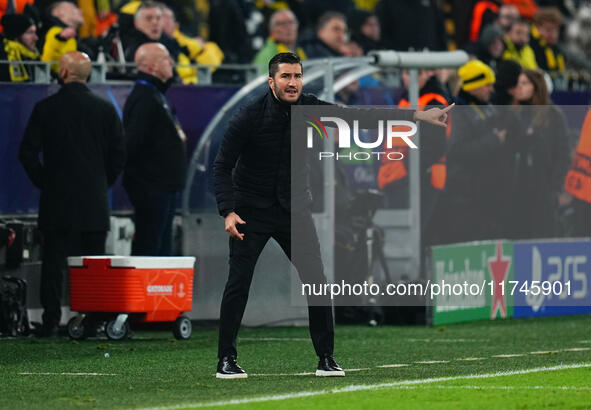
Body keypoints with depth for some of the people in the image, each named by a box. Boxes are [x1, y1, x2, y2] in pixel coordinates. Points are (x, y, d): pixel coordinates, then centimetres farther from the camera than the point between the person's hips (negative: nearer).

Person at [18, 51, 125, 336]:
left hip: (56, 200, -1)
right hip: (94, 203, 1)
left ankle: (51, 320, -2)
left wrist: (43, 182, 9)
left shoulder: (45, 109, -4)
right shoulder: (105, 110, 0)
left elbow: (27, 152, -3)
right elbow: (119, 155, 2)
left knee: (54, 262, 2)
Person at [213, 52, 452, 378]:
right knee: (238, 283, -10)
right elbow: (222, 167, -14)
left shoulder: (310, 109, -6)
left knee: (316, 281, -2)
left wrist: (417, 115, -15)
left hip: (294, 208, 3)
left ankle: (325, 358, 8)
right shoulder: (250, 116, -17)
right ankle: (226, 360, 1)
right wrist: (228, 212, -26)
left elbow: (362, 116, -7)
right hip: (251, 210, -3)